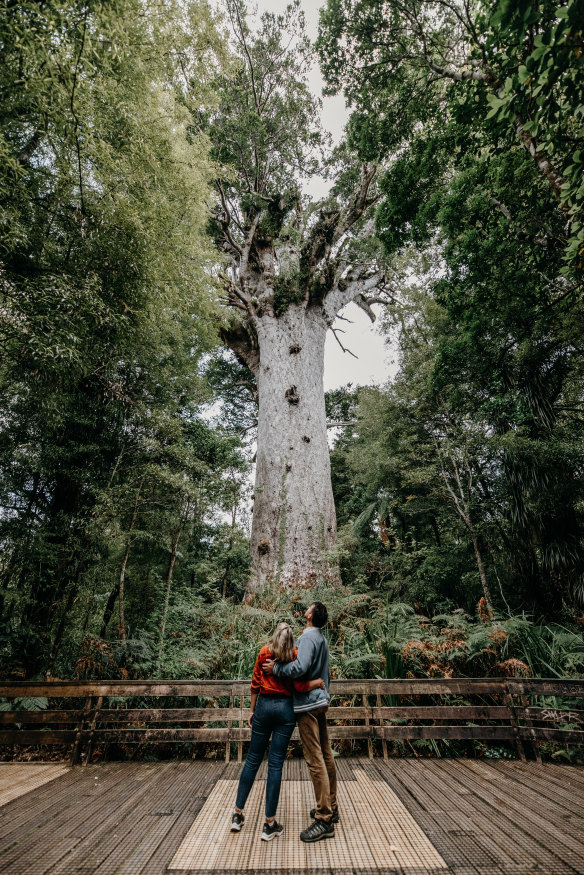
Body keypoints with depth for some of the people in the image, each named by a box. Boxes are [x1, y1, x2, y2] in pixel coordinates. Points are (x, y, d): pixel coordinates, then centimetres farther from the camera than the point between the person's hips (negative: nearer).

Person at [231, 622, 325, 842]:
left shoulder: (264, 652, -1)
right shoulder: (294, 655, -6)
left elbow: (255, 684, 2)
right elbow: (300, 687, -13)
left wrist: (252, 710, 12)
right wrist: (319, 681, 2)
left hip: (264, 706, 2)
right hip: (285, 708, -1)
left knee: (253, 759, 16)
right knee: (275, 764, 7)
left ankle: (237, 814, 26)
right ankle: (269, 824, 16)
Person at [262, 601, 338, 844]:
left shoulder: (308, 636, -19)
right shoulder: (322, 639, 11)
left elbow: (300, 667, -32)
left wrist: (275, 668, -21)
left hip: (308, 703, -10)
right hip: (321, 701, 10)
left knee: (315, 759, -3)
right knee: (326, 755, 17)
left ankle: (324, 820, 3)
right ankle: (331, 808, 30)